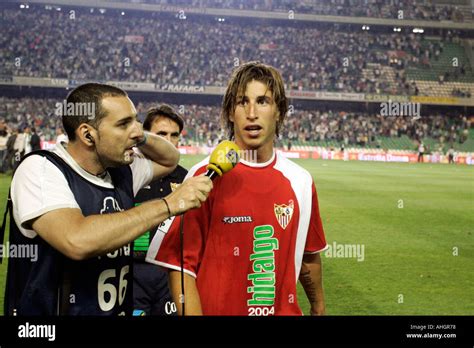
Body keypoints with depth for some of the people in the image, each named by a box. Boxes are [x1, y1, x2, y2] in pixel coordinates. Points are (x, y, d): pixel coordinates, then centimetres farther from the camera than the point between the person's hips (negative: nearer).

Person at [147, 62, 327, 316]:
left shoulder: (300, 181, 0)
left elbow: (309, 255, 12)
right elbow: (181, 265, -15)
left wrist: (318, 307, 17)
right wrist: (192, 313, -20)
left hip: (286, 310, 4)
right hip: (217, 309, -4)